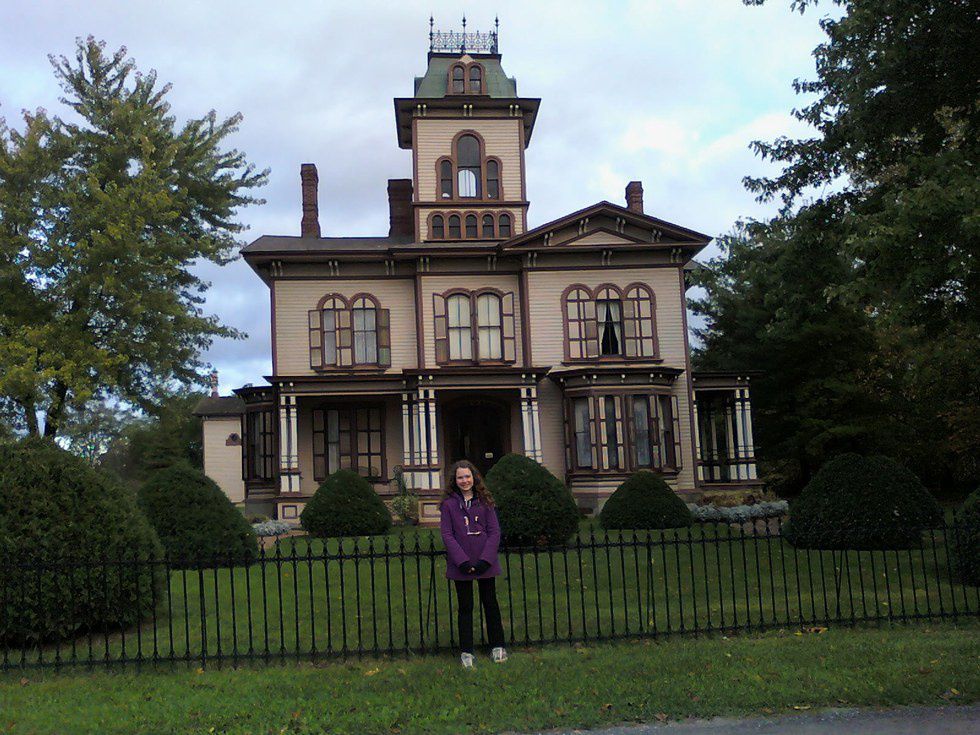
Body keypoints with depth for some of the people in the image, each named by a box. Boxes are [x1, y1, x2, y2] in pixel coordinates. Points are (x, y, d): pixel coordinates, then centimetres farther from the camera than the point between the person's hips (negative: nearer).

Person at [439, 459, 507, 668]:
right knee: (465, 607, 7)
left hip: (485, 563, 1)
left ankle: (497, 646, 25)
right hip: (461, 565, -1)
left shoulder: (485, 501, 2)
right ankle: (466, 651, 16)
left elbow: (494, 531, -1)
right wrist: (462, 561, -15)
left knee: (490, 603, 12)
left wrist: (485, 559, -12)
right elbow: (447, 534, -5)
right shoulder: (449, 504, -1)